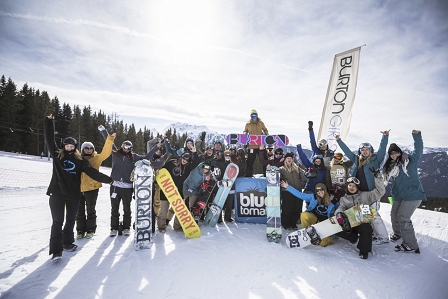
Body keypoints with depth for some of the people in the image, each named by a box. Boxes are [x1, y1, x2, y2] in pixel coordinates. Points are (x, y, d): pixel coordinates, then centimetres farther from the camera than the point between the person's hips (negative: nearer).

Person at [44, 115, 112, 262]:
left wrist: (108, 179, -9)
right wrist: (49, 122, -5)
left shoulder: (80, 159, 4)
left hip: (74, 194, 2)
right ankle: (56, 251, 1)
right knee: (57, 221, -4)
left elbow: (92, 172, -1)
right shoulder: (57, 155, 5)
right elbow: (49, 140, -1)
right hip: (57, 193, -2)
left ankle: (67, 243, 30)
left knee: (70, 220, 13)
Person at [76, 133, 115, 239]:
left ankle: (90, 230, 22)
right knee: (80, 211, 13)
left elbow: (106, 152, -16)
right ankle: (80, 230, 26)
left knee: (91, 210, 9)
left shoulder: (96, 158, -2)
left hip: (92, 188, -2)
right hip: (79, 188, 3)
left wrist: (110, 138, -25)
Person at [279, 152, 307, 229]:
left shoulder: (297, 168, 14)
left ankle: (293, 223, 21)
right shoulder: (282, 169, 5)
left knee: (297, 209, 6)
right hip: (287, 192, -3)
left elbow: (304, 179, 14)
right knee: (287, 209, -1)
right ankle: (285, 224, 15)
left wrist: (301, 186, 7)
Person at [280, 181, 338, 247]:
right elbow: (300, 195, -14)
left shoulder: (332, 200, -14)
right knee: (304, 215, -30)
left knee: (322, 243, -19)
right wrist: (287, 187, -21)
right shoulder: (313, 197, -10)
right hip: (314, 218, 2)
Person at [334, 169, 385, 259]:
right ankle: (354, 237, 1)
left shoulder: (364, 195, 7)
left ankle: (364, 250, -13)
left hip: (363, 222, -2)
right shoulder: (343, 199, 13)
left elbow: (380, 191, -1)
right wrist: (339, 213, -28)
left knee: (366, 229, -36)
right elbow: (341, 207, -3)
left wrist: (378, 177, -14)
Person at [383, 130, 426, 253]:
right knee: (394, 215, 15)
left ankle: (411, 245, 0)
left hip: (413, 194, -7)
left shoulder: (410, 160, -5)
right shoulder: (391, 166, 10)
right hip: (398, 195, 7)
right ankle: (398, 233, 43)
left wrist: (417, 136, -27)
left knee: (403, 217, -11)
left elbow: (419, 150, -18)